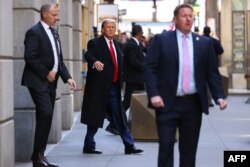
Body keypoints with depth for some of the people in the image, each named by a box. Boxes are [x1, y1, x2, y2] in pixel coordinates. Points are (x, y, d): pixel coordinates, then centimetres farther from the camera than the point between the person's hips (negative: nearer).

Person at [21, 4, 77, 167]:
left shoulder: (54, 33, 17)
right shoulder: (34, 32, -9)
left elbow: (59, 59, 17)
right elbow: (30, 57, -17)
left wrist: (67, 77, 4)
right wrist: (46, 73, -14)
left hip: (50, 82, 8)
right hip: (38, 81, -8)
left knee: (46, 117, 7)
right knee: (46, 114, -16)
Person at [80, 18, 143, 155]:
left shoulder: (117, 45, 16)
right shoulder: (95, 43, -6)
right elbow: (88, 55, -25)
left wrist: (120, 82, 15)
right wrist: (95, 62, -47)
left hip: (114, 86, 6)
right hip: (99, 86, -6)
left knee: (119, 117, 7)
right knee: (96, 117, 2)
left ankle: (129, 146, 8)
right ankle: (89, 146, 14)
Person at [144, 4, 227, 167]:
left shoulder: (204, 43, 9)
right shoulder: (161, 39, 1)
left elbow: (212, 72, 9)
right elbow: (150, 68, -3)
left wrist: (219, 96, -4)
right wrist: (153, 94, -15)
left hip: (193, 104, 3)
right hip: (167, 103, -2)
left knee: (189, 148, 9)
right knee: (166, 146, -3)